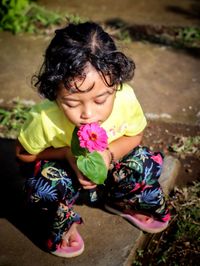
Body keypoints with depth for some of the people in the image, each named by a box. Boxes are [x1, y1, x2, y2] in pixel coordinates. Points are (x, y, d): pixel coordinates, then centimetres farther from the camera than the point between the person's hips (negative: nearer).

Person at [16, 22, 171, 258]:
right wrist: (67, 153, -33)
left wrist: (109, 154, -33)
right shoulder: (45, 118, -39)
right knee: (45, 186, -31)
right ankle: (63, 224, 6)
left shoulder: (125, 99, -35)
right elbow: (23, 153, -18)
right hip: (63, 163, -2)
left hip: (110, 158, 3)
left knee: (146, 166, -18)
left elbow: (135, 135, -12)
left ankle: (122, 202, 17)